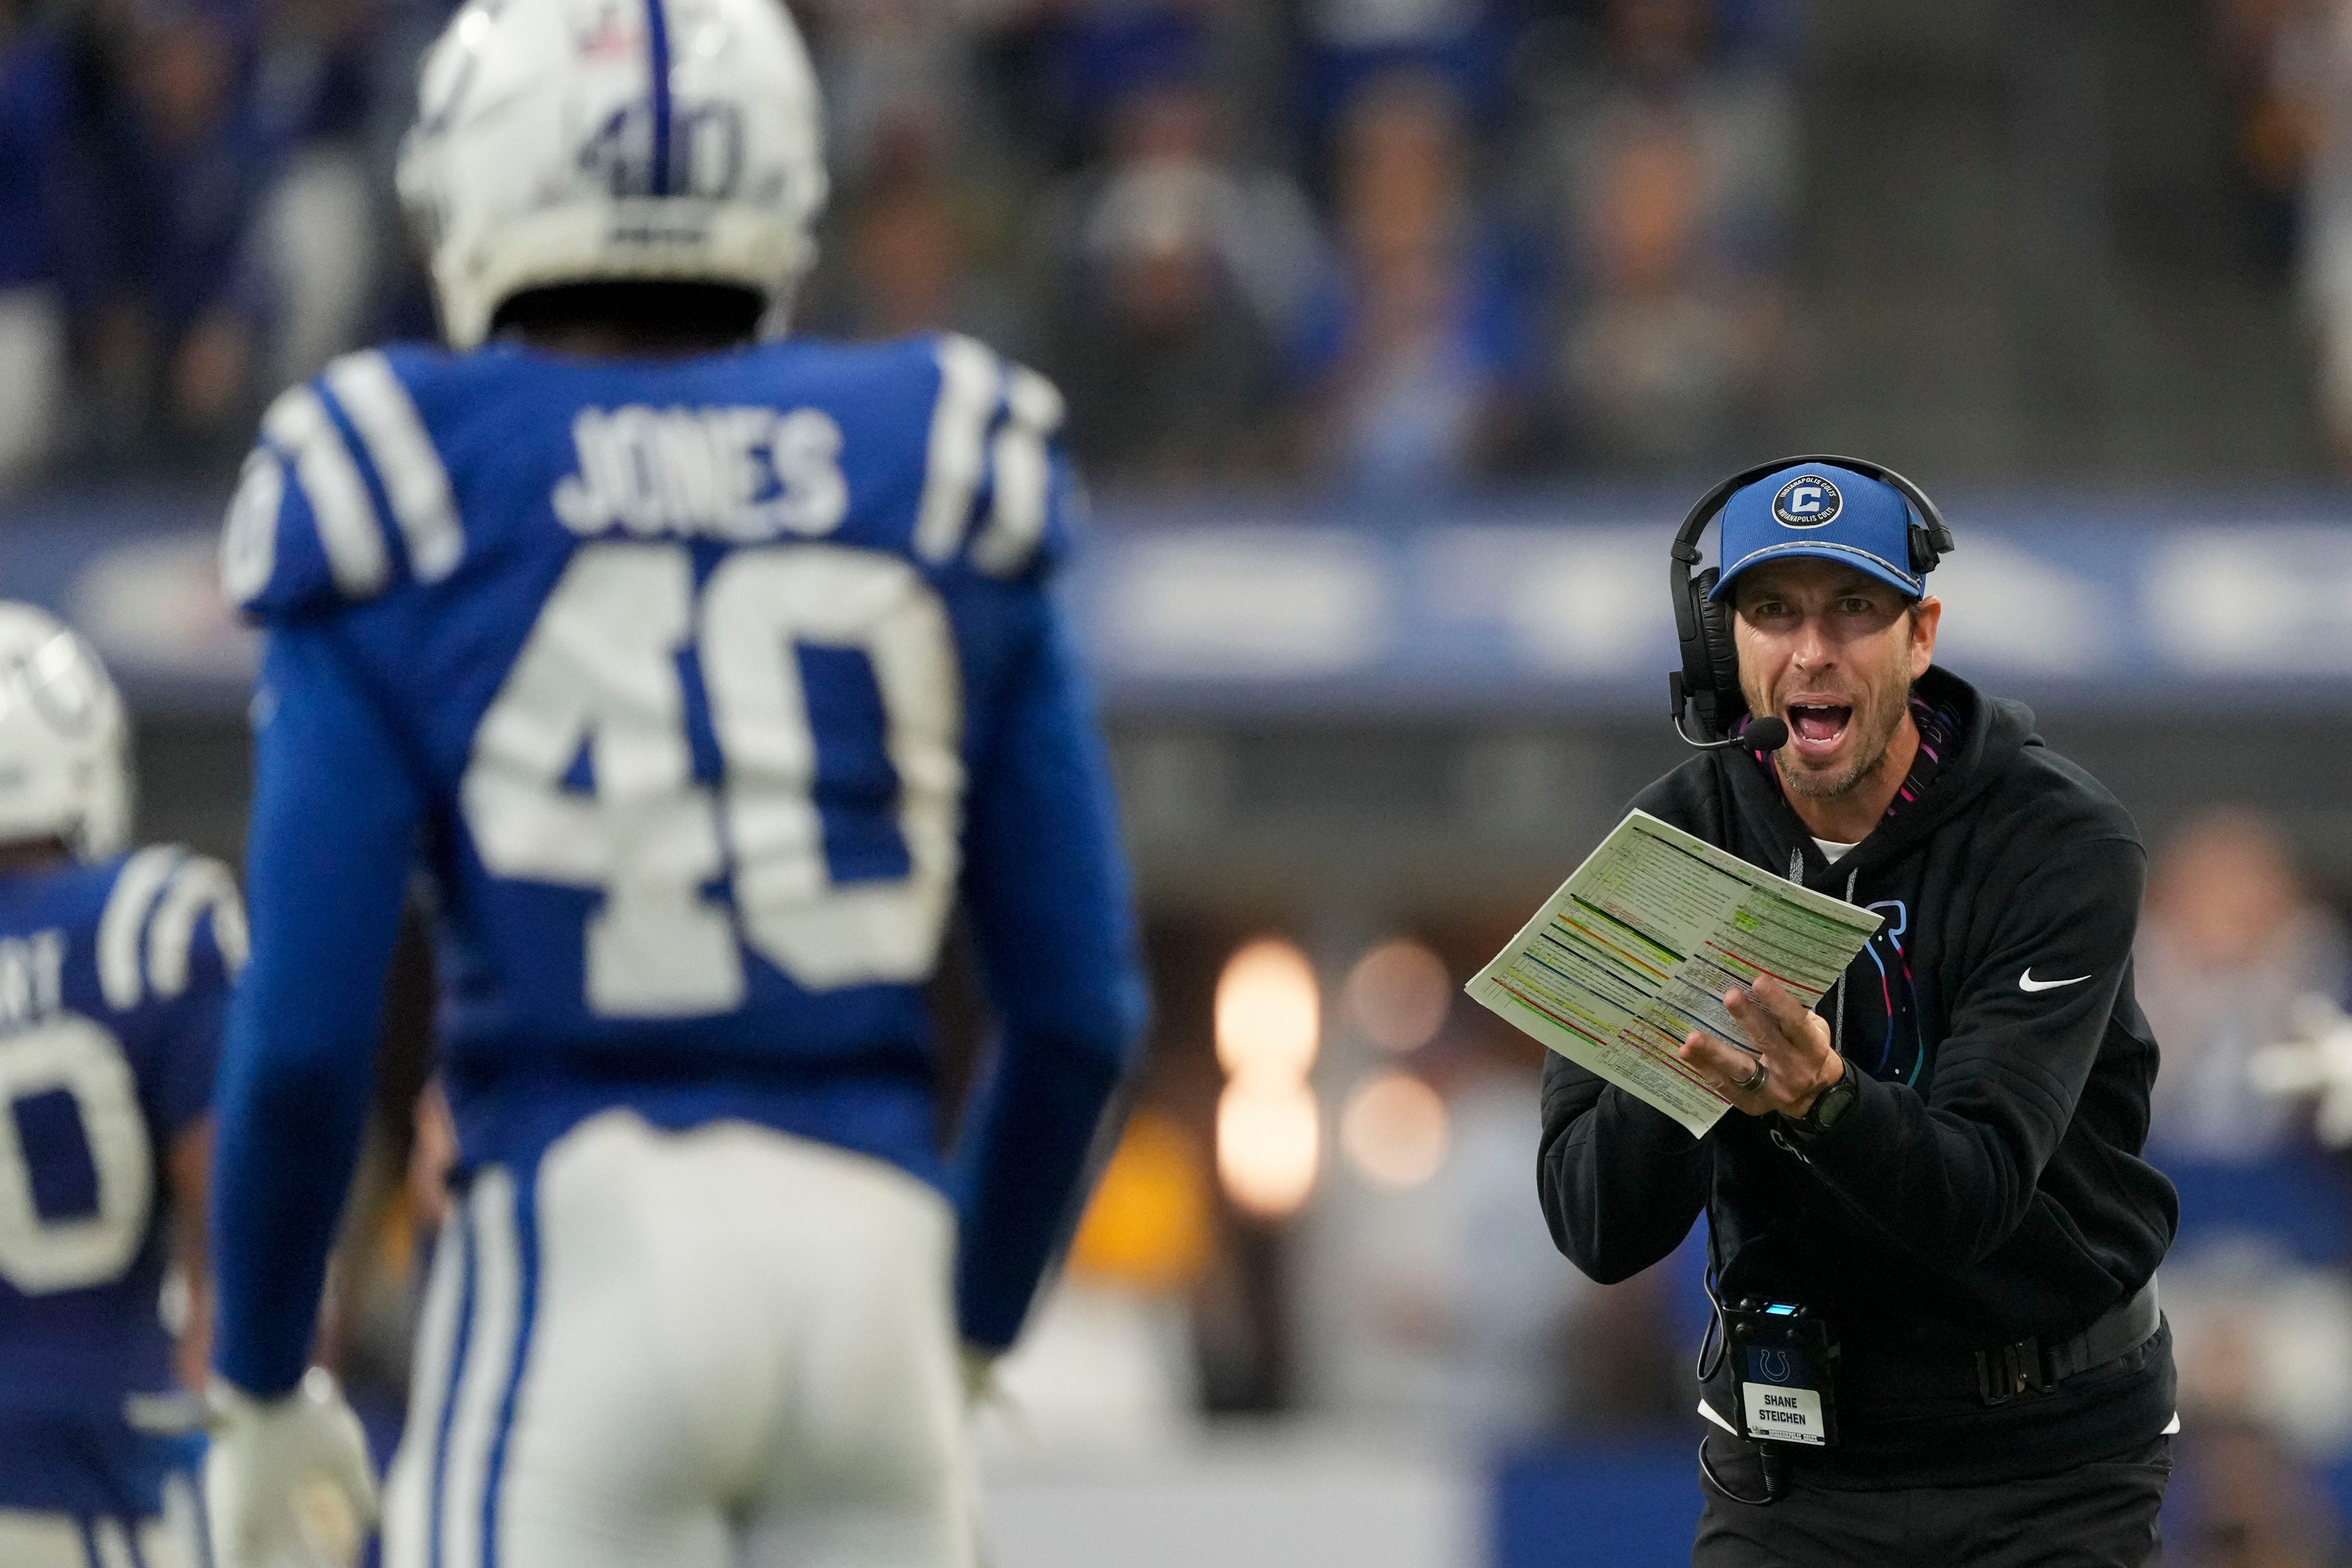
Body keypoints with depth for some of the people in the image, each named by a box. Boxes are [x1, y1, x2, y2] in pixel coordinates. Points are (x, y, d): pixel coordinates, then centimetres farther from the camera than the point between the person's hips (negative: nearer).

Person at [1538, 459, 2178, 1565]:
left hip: (2051, 1456, -2)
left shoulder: (2062, 844, -15)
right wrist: (1671, 1060, -33)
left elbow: (1973, 1192, -26)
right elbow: (1599, 1234, -13)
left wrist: (1820, 1102, -46)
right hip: (1791, 1457, 2)